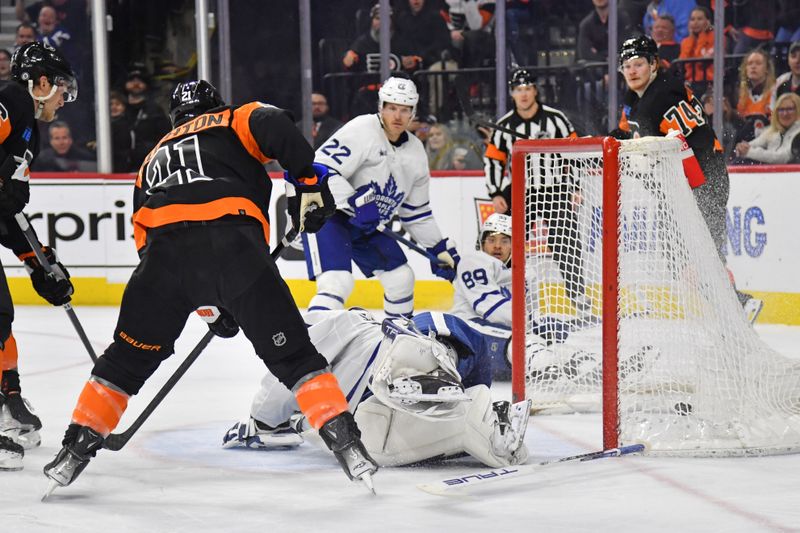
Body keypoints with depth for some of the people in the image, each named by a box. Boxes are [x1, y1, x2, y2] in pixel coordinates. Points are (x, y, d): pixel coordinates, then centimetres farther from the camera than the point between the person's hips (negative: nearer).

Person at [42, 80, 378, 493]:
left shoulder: (154, 157, 38)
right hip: (233, 239, -3)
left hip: (164, 247, 3)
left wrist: (208, 304, 36)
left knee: (129, 356, 21)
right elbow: (273, 125, 0)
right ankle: (345, 443, -3)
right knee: (291, 353, 5)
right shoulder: (234, 122, 26)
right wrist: (307, 182, 4)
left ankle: (76, 448, 20)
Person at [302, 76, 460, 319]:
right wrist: (356, 204, -31)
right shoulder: (362, 130, -18)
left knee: (401, 278, 13)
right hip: (326, 212, -8)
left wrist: (441, 249, 11)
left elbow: (416, 210, 15)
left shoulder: (415, 152, 7)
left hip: (369, 225, 8)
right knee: (338, 282, -26)